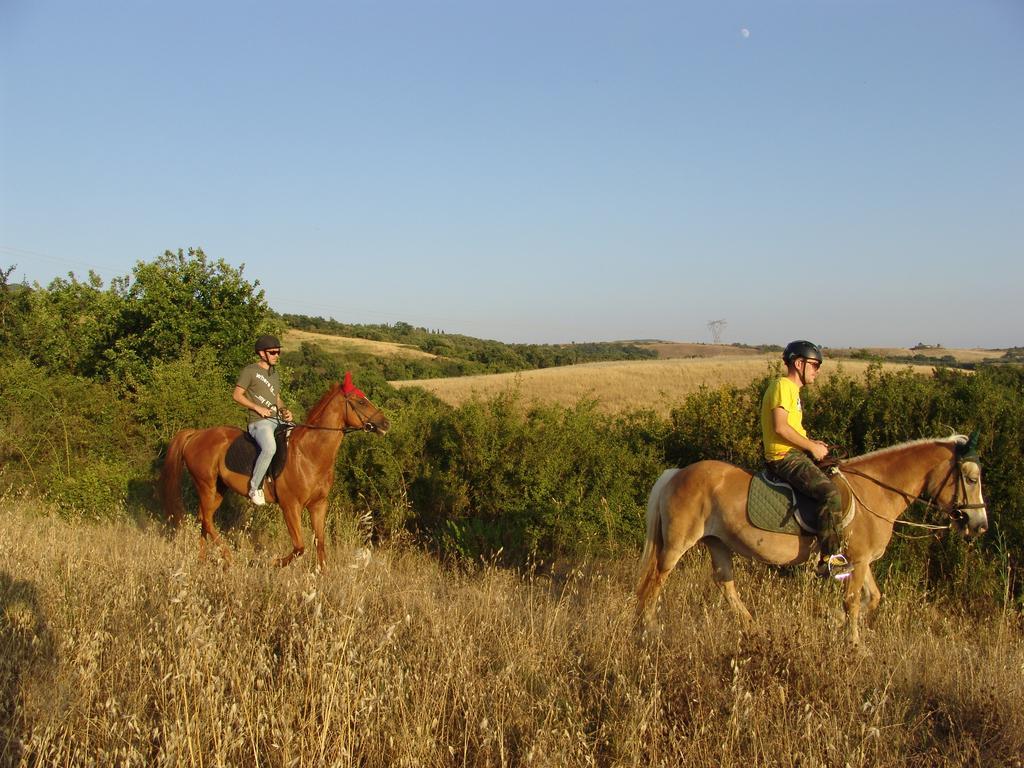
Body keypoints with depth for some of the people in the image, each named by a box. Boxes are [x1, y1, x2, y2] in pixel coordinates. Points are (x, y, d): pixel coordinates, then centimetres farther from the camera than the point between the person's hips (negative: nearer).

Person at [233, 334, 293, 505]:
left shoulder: (274, 373, 21)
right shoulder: (250, 371, -3)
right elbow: (237, 395, -5)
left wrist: (284, 410, 5)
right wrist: (258, 408, -14)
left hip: (278, 420, 8)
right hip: (259, 421, -8)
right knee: (270, 448, -35)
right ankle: (255, 487, -22)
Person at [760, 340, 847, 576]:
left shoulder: (792, 389, 21)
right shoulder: (783, 386, -11)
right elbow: (780, 427, -22)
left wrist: (811, 443, 8)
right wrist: (811, 447, -15)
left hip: (794, 453, 11)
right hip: (784, 457, -11)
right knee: (831, 494, -23)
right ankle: (829, 559, -19)